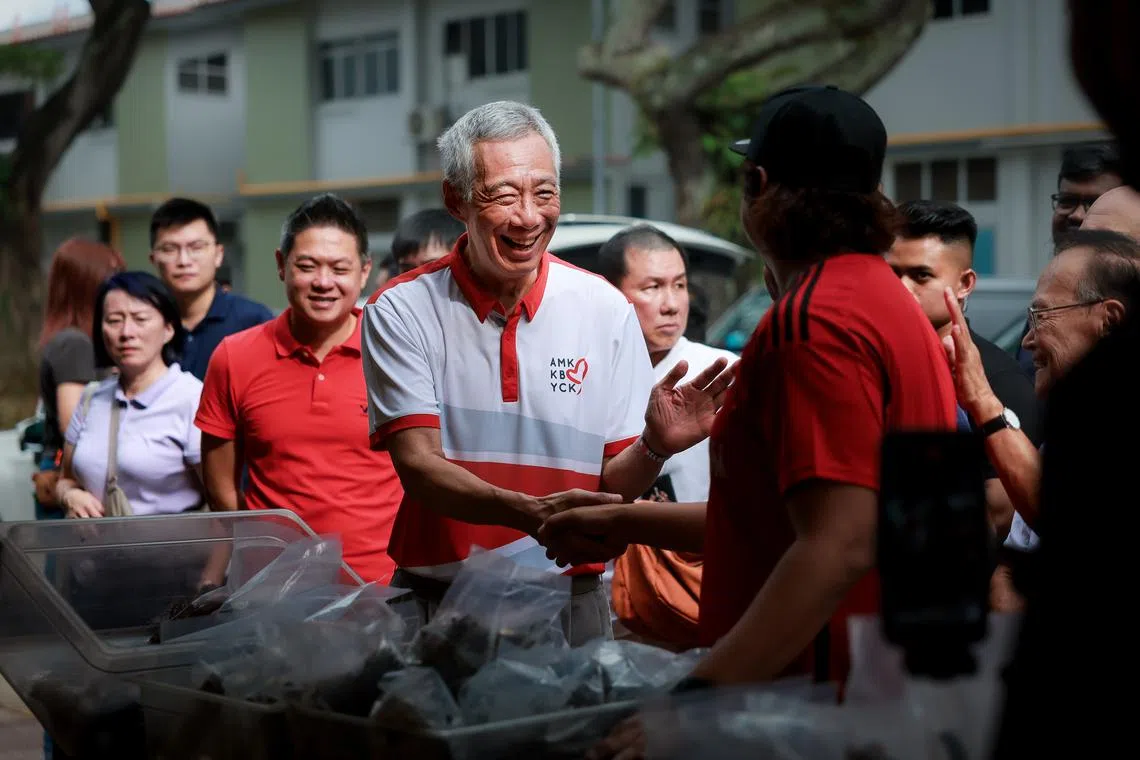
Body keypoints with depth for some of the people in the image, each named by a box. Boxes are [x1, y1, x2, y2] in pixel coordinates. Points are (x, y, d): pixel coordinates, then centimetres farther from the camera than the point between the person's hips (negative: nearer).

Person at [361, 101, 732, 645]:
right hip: (436, 605, -1)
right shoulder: (402, 312, -3)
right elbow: (417, 465, -11)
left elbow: (610, 486, 3)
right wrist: (529, 512, -27)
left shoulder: (605, 310, 2)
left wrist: (653, 448, -19)